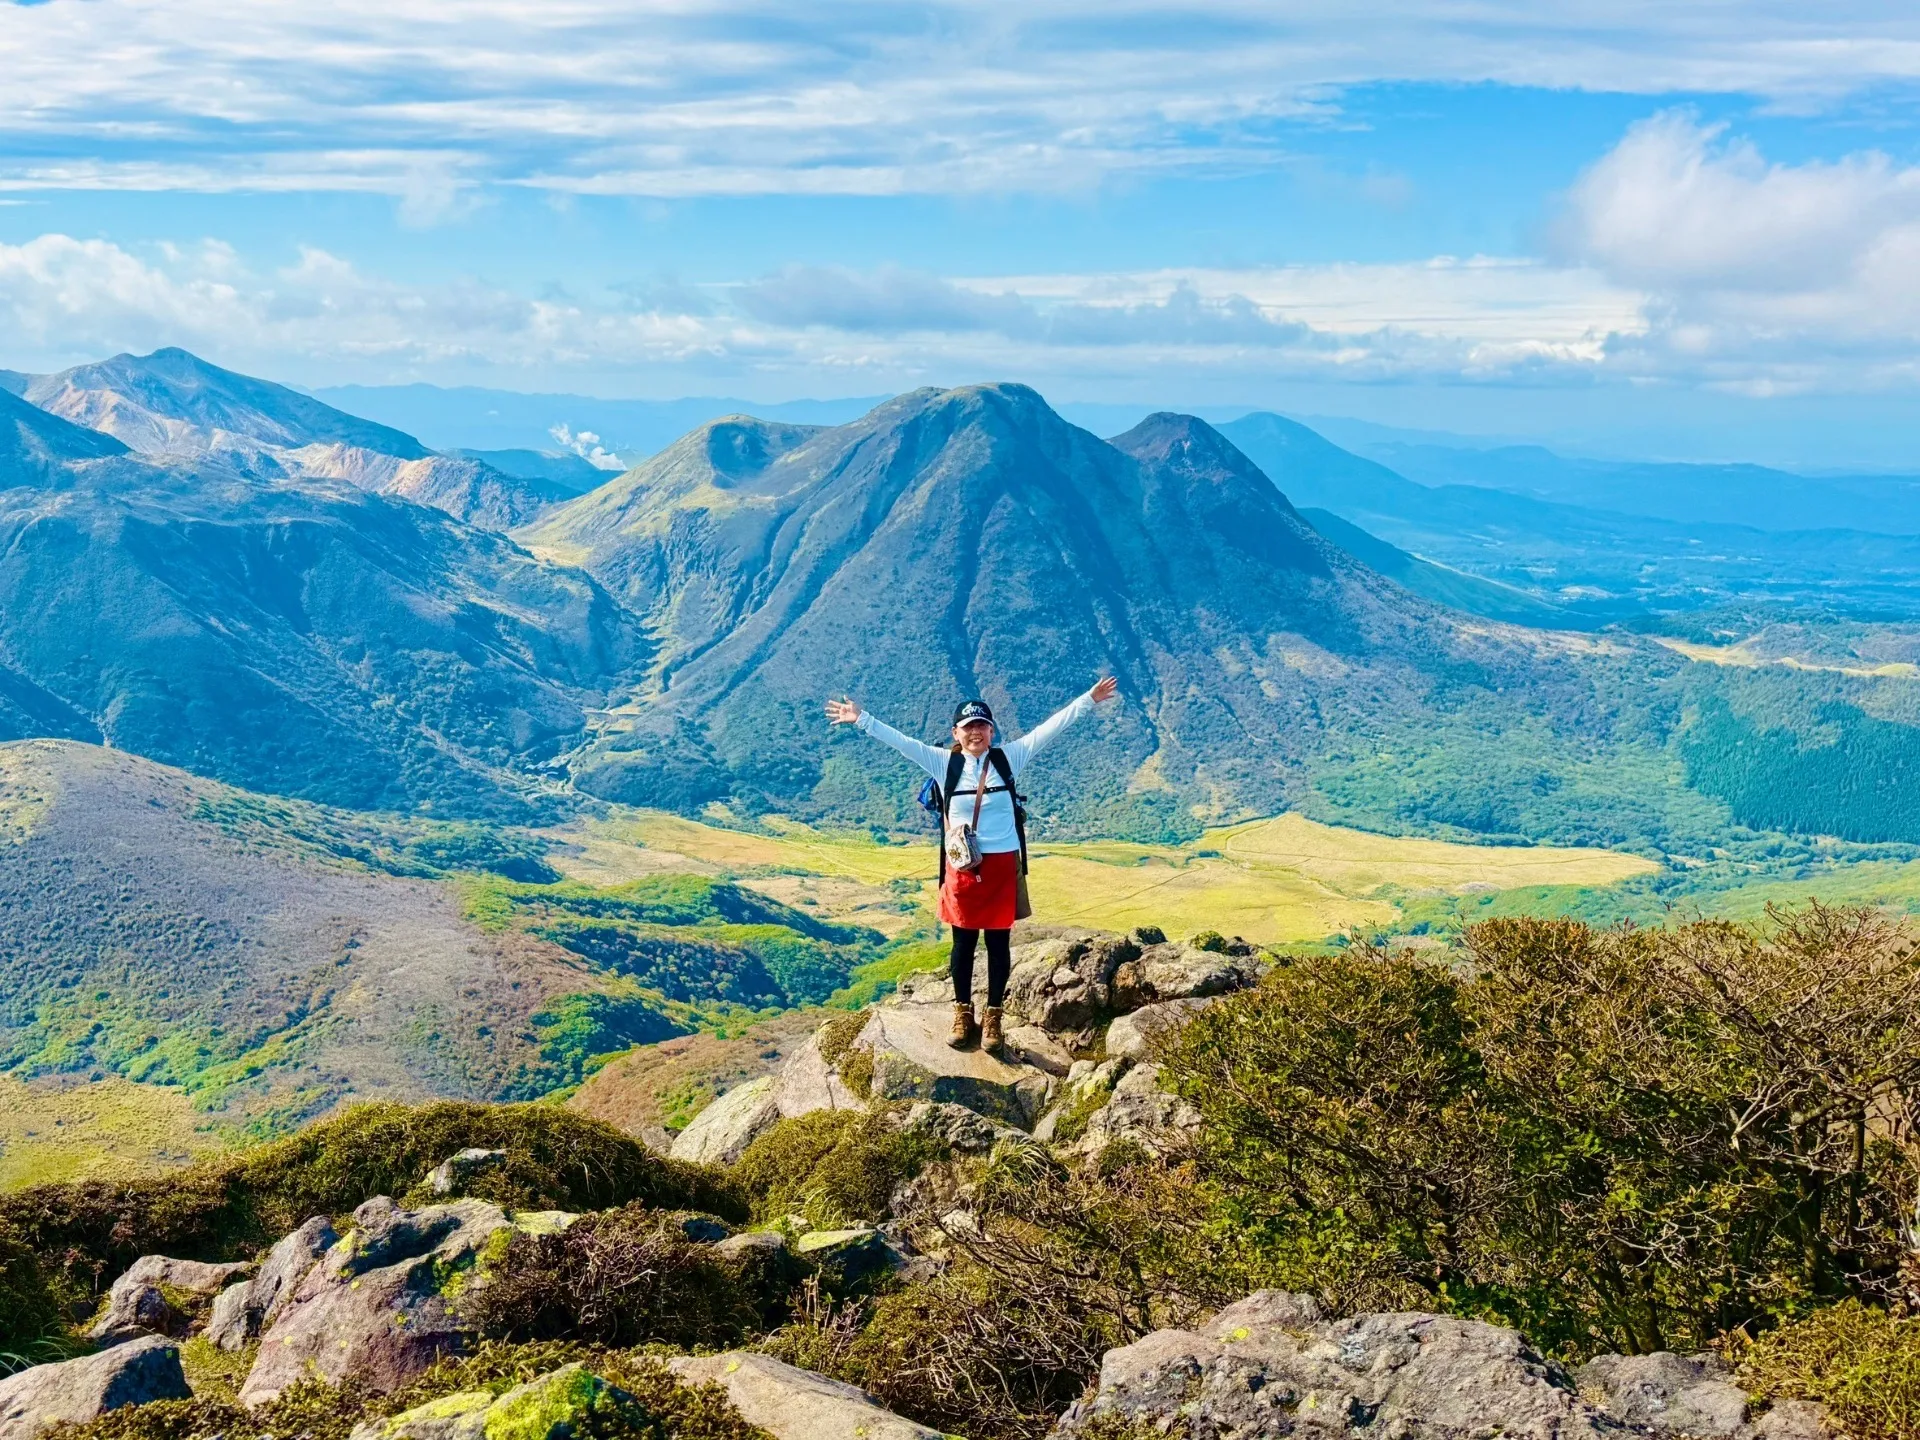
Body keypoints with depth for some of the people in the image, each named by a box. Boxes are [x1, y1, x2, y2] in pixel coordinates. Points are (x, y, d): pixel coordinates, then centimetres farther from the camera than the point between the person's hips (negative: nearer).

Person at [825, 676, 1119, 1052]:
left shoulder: (1009, 757, -3)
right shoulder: (943, 762, -2)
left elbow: (1050, 728, -5)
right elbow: (900, 740, -4)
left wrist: (1089, 700, -8)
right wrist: (862, 720, -9)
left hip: (1002, 866, 0)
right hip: (963, 867, 0)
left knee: (999, 943, 8)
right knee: (963, 942, 11)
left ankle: (992, 1017, 20)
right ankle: (963, 1013, 26)